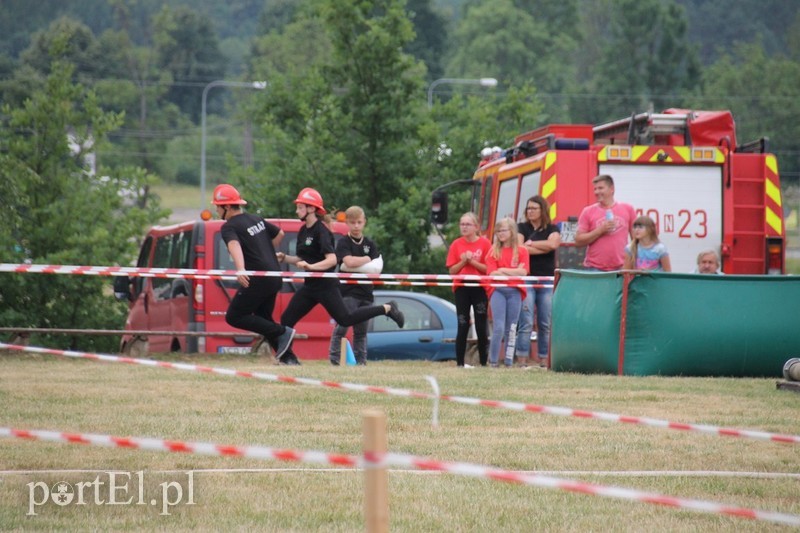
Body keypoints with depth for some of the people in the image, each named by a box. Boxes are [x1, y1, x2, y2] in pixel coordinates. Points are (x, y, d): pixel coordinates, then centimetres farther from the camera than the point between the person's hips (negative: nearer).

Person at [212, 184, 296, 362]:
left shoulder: (229, 227, -9)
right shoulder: (256, 219, 16)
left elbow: (234, 245, -30)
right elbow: (280, 233, 29)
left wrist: (240, 270, -46)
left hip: (258, 279, -9)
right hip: (275, 278, 9)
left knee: (234, 317, -2)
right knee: (263, 318, 19)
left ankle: (283, 332, -9)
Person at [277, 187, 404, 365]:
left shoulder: (321, 231, -15)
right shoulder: (303, 231, 11)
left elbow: (332, 259, -24)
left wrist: (311, 266, -35)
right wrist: (284, 258, 5)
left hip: (325, 285, -9)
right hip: (310, 286, 9)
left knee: (345, 319, -8)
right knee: (287, 319, 2)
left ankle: (386, 309, 4)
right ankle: (288, 357, 7)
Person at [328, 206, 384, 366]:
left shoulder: (370, 244, 11)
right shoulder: (343, 243, -1)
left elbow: (377, 268, -2)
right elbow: (349, 262, -19)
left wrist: (356, 264, -11)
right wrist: (367, 260, -4)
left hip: (365, 293, 4)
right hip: (347, 291, -4)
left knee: (361, 331, 10)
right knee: (341, 328, -10)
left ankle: (361, 361, 13)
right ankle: (334, 360, -10)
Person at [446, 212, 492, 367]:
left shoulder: (484, 243, -1)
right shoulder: (456, 244, 5)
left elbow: (488, 268, -6)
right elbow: (452, 270, 3)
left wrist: (472, 261, -15)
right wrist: (463, 261, -12)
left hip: (480, 289, -1)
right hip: (462, 289, 1)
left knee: (481, 328, 0)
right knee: (462, 327, -1)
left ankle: (484, 362, 5)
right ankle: (460, 363, 0)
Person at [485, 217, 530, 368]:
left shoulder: (521, 251, 6)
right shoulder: (494, 251, 7)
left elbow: (523, 271, -5)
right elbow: (492, 273, -3)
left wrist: (503, 270, -7)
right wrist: (514, 272, -8)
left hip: (515, 292, 1)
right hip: (497, 290, -1)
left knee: (511, 329, 4)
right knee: (498, 328, -10)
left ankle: (509, 362, 8)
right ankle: (493, 361, -4)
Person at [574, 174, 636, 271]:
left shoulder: (627, 209, 6)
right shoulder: (588, 212, 3)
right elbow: (578, 241, 0)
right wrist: (600, 230, -12)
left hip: (620, 269, 1)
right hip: (595, 269, -1)